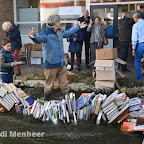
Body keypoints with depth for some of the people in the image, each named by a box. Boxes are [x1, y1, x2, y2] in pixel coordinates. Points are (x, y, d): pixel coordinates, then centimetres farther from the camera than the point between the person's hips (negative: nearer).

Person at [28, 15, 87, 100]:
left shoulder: (60, 32, 12)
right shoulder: (46, 32, -15)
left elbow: (68, 32, 32)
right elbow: (40, 38, -35)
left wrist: (78, 27, 42)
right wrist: (34, 36, -59)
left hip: (61, 64, 7)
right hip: (51, 64, -7)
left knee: (64, 84, 15)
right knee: (49, 85, 4)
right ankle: (47, 99, 23)